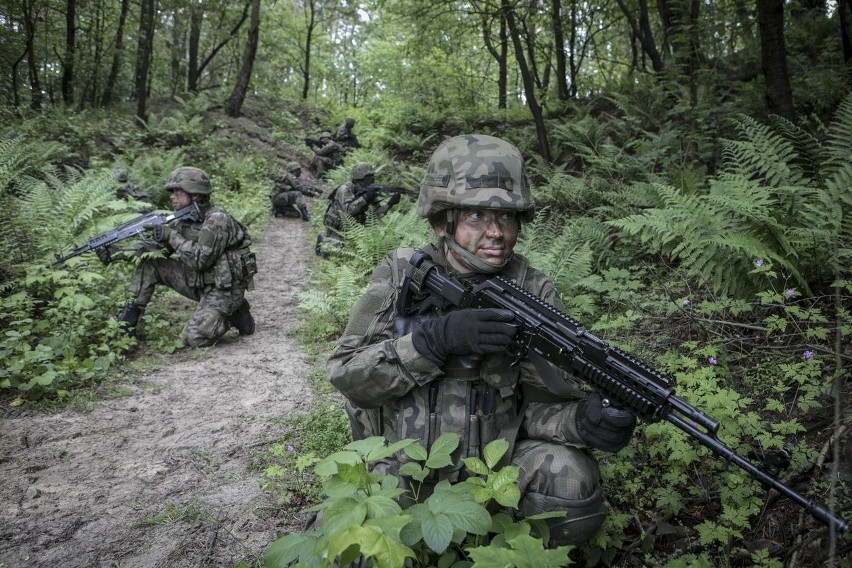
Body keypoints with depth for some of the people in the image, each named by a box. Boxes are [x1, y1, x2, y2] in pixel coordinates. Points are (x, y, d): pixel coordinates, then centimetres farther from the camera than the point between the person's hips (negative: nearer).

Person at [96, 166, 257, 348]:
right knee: (149, 263, -1)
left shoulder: (217, 220, -20)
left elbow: (200, 259, -28)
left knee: (193, 338, -23)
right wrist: (116, 253, -3)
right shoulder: (184, 220, 5)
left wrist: (171, 235, -23)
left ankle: (234, 313, 1)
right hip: (198, 283, 8)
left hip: (223, 290, -8)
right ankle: (129, 317, 6)